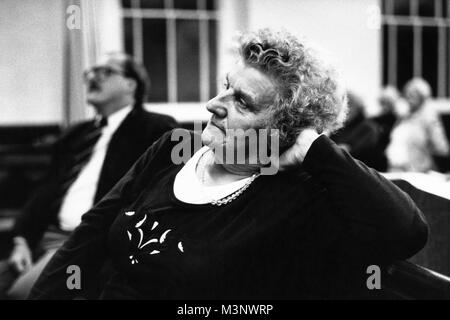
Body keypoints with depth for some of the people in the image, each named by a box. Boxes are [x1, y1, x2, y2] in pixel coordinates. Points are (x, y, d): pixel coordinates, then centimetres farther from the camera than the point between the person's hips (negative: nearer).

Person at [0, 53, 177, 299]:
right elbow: (47, 191, 18)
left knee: (22, 291, -26)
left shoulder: (156, 129, 3)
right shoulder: (76, 135, 24)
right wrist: (22, 240, 1)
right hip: (48, 237, 6)